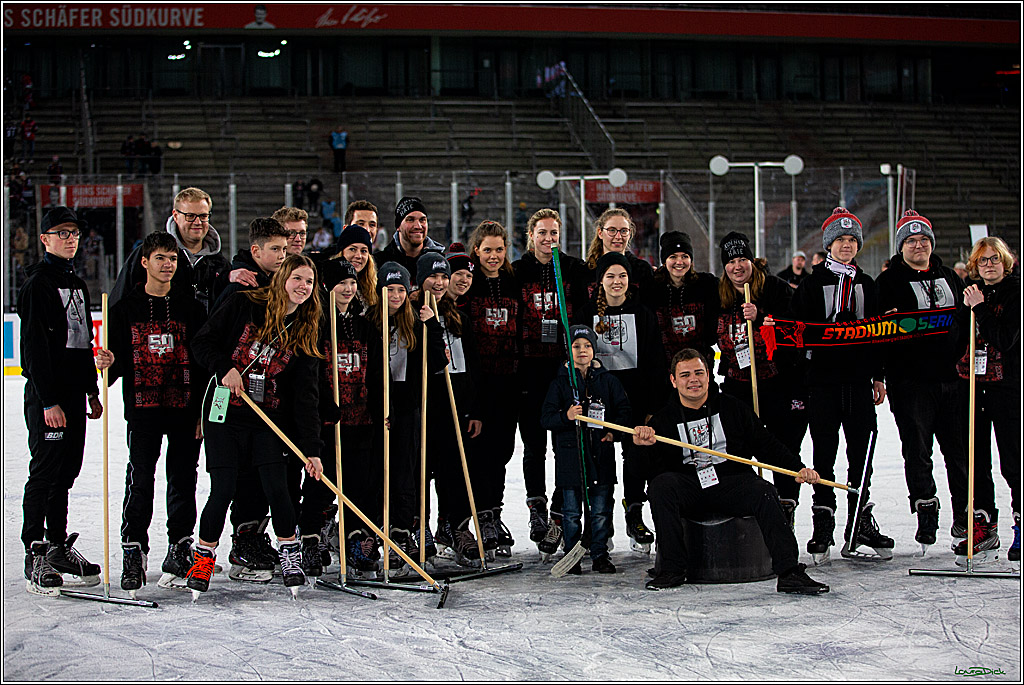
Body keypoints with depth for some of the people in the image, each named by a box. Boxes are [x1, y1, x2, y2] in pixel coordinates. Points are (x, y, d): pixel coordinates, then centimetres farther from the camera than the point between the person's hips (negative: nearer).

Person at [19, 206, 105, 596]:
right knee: (45, 473, -8)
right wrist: (48, 401, -19)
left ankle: (59, 548, 19)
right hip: (46, 397, -8)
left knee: (67, 472, 11)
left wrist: (92, 391, 20)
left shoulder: (77, 285, 17)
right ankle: (35, 556, -5)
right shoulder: (38, 285, -9)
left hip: (74, 394, 8)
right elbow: (35, 347, -15)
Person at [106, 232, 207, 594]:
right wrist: (110, 366, -17)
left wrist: (203, 409, -2)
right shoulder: (126, 308, 7)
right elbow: (119, 357, 7)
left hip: (185, 407, 1)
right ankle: (133, 551, 2)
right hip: (143, 407, 0)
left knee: (183, 479, 4)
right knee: (140, 480, -6)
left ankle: (180, 549, 14)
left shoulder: (191, 306, 6)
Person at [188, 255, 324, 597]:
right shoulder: (243, 305, -5)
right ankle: (203, 556, 16)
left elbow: (305, 395, -2)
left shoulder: (306, 333, 2)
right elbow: (202, 342, 0)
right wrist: (224, 367, -18)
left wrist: (311, 449, -8)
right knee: (223, 489, -5)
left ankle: (290, 554, 15)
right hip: (225, 414, -2)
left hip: (270, 420, 2)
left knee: (276, 487, -6)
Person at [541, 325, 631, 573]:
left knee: (601, 510, 4)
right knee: (571, 512, 4)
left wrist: (614, 430, -7)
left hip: (601, 453, 1)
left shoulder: (607, 380, 7)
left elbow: (624, 409, 9)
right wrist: (566, 416, -19)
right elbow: (546, 418, -1)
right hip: (570, 453, -1)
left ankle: (600, 555, 14)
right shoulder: (560, 382, 3)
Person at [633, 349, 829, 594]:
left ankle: (789, 573, -30)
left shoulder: (732, 408, 9)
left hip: (732, 483, 0)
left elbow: (767, 445, 10)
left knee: (763, 491, -28)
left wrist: (798, 468, -4)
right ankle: (672, 569, -22)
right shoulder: (663, 419, 6)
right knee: (661, 485, -29)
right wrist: (645, 448, -23)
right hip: (688, 489, 0)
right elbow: (651, 471, -2)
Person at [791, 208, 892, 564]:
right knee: (824, 451, -2)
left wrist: (878, 376, 11)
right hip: (823, 378, -3)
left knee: (861, 450, 3)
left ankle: (860, 525, 10)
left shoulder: (866, 285, 14)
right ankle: (823, 525, 3)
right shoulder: (812, 284, 3)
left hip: (859, 378, 3)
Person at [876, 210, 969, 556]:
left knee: (960, 446, 5)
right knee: (917, 448, -3)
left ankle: (964, 516, 14)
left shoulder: (949, 277, 17)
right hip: (911, 378, -4)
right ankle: (926, 515, 6)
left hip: (952, 375, 4)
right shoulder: (888, 281, 2)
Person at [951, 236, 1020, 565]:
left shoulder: (1015, 291, -5)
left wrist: (980, 308, -19)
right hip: (971, 383, 5)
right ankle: (984, 528, 15)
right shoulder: (970, 291, 11)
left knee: (1012, 461, -3)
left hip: (1006, 384, -5)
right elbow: (957, 337, 9)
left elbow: (1006, 339, -16)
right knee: (975, 458, 6)